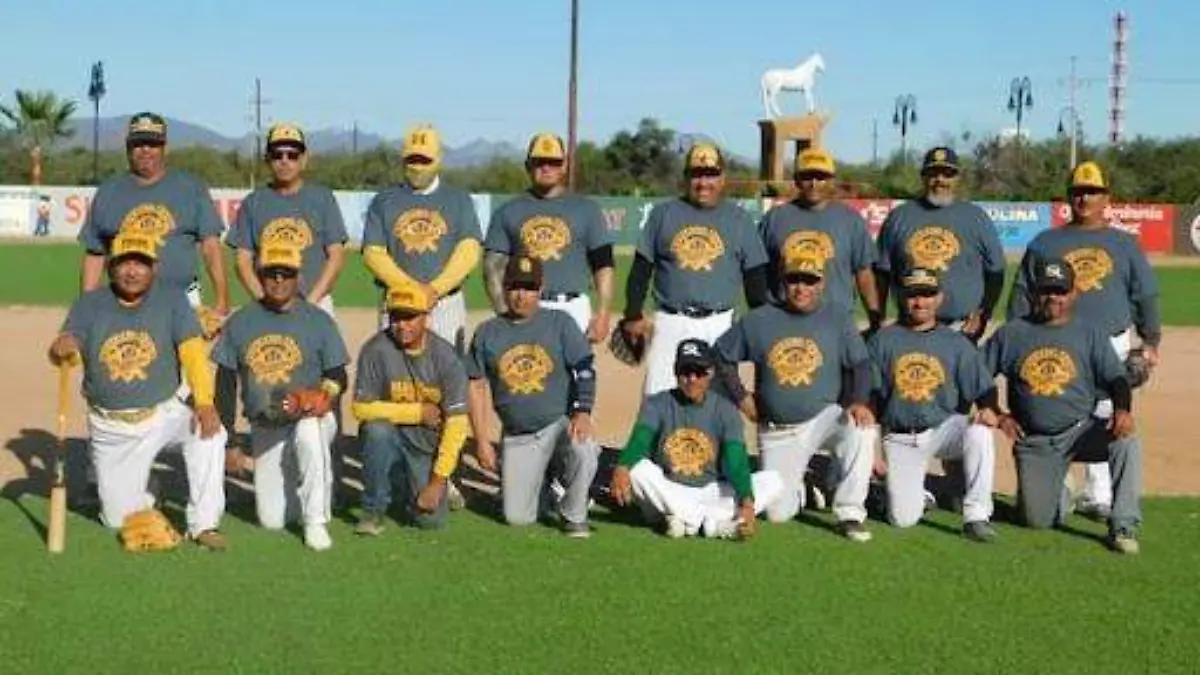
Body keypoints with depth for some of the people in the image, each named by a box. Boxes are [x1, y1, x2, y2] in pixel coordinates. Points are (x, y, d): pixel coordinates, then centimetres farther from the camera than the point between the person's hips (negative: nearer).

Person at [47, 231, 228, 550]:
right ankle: (141, 493, 37)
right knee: (120, 519, 1)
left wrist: (204, 402, -32)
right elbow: (64, 353, -12)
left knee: (209, 430, -32)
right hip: (111, 428, 1)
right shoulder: (89, 304, -1)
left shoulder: (171, 300, -6)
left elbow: (193, 351, -17)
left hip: (164, 413, -1)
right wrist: (61, 350, -39)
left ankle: (204, 524, -19)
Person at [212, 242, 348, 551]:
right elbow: (225, 382, 9)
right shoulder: (239, 322, 6)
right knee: (272, 520, -6)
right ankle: (293, 488, 29)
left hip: (311, 418, -2)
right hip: (265, 429, 3)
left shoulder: (318, 320, -1)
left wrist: (327, 395, -23)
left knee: (308, 433, -40)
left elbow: (337, 375, 1)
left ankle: (316, 521, -24)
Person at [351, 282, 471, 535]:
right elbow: (362, 408, -13)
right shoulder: (376, 350, -13)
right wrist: (418, 412, -16)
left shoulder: (445, 356, -12)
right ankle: (373, 510, -13)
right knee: (377, 429, -34)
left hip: (429, 443, 0)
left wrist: (438, 480, -17)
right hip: (391, 437, 0)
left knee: (430, 519, -15)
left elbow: (456, 422, -13)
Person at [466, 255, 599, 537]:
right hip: (516, 435, 2)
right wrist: (482, 440, 1)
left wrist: (582, 412, -22)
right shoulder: (487, 332, 6)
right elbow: (477, 387, 7)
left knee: (584, 450, -36)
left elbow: (585, 369, -6)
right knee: (517, 517, -5)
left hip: (560, 422, -2)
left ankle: (574, 514, -7)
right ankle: (542, 483, 30)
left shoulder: (560, 323, 0)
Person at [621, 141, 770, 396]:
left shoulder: (739, 219, 8)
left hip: (720, 325, 0)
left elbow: (755, 276, 9)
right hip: (670, 323, 0)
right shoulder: (663, 213, 8)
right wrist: (633, 315, 4)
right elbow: (641, 267, 9)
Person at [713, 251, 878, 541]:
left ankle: (850, 514, -20)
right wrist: (741, 397, 3)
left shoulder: (838, 318, 0)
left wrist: (859, 402, -22)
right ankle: (801, 482, 32)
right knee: (778, 513, -5)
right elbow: (722, 356, 12)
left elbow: (861, 364, -4)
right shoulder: (758, 321, 0)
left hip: (824, 418, -1)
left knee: (862, 429, -34)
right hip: (777, 432, 1)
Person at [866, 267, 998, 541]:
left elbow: (982, 389, -2)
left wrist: (987, 409, -26)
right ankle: (918, 493, 25)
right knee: (903, 518, -12)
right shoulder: (882, 341, 3)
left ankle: (976, 516, -24)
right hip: (900, 438, 0)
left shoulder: (957, 343, 4)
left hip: (944, 428, 0)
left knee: (980, 433, -34)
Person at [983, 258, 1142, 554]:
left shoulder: (1091, 333, 5)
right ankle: (1055, 494, 31)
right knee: (1038, 520, -7)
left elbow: (1115, 377, -4)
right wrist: (997, 415, 0)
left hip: (1082, 431, 0)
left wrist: (1123, 410, -25)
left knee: (1127, 440, -32)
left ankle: (1123, 526, -22)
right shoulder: (1011, 333, 5)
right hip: (1034, 441, 1)